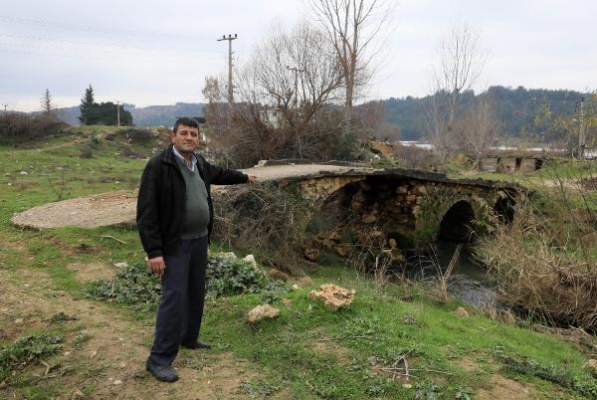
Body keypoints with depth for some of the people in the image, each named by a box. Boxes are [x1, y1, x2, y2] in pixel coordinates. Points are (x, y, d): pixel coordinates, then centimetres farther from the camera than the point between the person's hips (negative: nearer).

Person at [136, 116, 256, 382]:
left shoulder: (199, 163, 7)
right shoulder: (158, 166, -16)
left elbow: (218, 173, 30)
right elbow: (146, 212, -18)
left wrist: (243, 177, 45)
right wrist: (154, 251, -22)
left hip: (199, 240, 8)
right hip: (175, 244, -8)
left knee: (196, 293, 16)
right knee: (174, 298, -9)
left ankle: (189, 339, 35)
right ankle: (159, 359, 2)